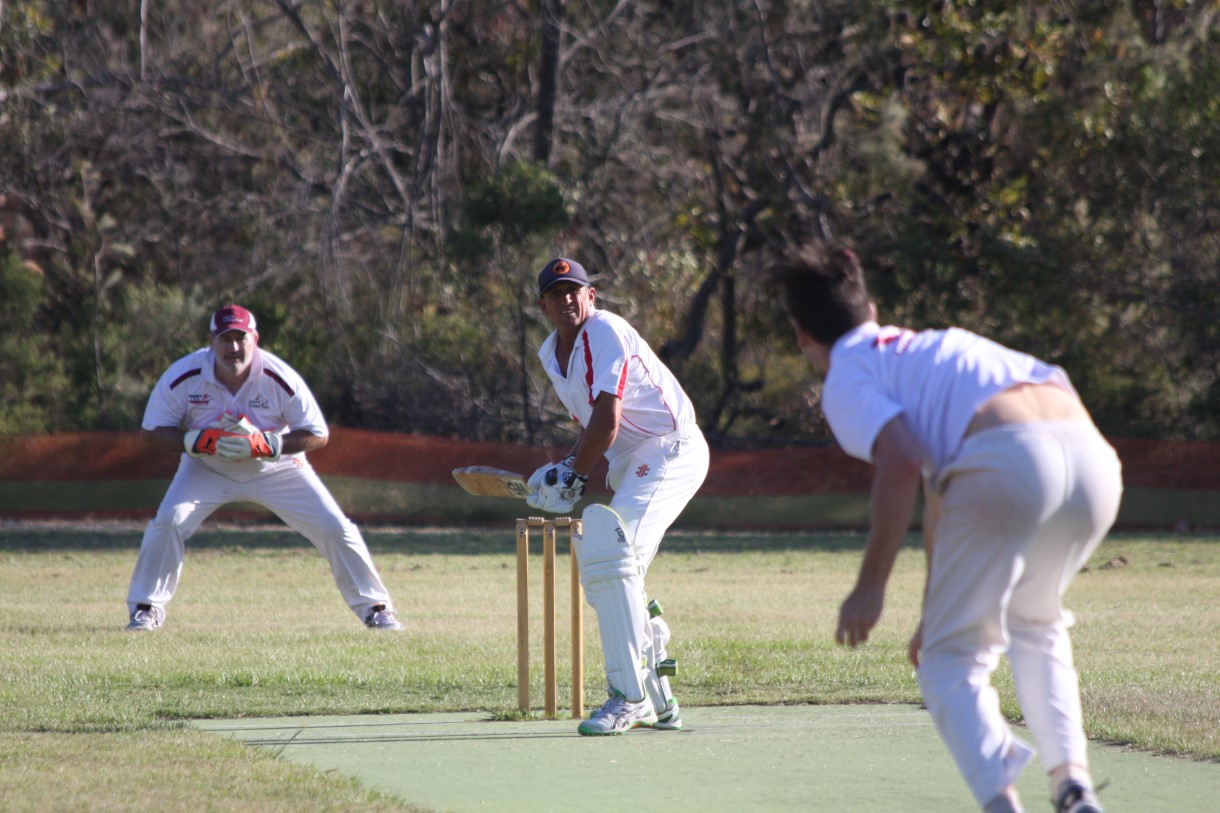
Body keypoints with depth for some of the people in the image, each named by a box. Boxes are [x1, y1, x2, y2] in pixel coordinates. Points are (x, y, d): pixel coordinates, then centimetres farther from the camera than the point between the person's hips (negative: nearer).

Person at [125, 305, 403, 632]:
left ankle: (375, 607, 8)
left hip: (276, 467, 0)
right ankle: (146, 607, -3)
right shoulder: (183, 377, -23)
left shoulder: (281, 380, -25)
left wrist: (264, 445, -33)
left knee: (336, 528, -9)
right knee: (168, 522, -22)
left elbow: (318, 435, -18)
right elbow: (151, 432, -15)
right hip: (207, 469, 0)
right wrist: (198, 441, -33)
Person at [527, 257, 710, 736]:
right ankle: (657, 703, 23)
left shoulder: (605, 332, -17)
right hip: (629, 463, 10)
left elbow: (607, 419, -22)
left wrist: (574, 476, -13)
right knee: (602, 570, 11)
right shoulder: (551, 355, 11)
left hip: (672, 449, -10)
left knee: (609, 555, -25)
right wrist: (569, 467, 0)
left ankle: (628, 697, -26)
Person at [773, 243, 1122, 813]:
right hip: (1090, 451, 7)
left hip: (1008, 459, -7)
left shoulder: (845, 381, 14)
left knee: (950, 663, 8)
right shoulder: (924, 351, 37)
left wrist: (870, 588, -1)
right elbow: (938, 493, 43)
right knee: (1035, 625, 32)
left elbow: (900, 465, -6)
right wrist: (937, 612, 50)